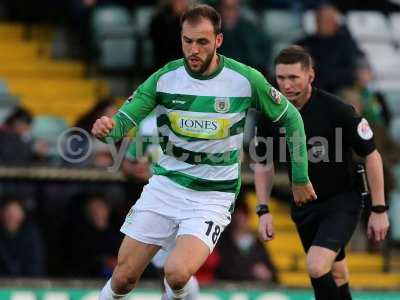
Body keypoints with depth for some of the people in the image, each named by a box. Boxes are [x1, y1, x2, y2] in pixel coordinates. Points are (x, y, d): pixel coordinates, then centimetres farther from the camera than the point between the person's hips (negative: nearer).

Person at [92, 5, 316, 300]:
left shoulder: (246, 79, -12)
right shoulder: (164, 78, -8)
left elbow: (291, 118, 2)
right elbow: (123, 122, -6)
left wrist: (301, 178, 6)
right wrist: (107, 129, -31)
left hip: (213, 195, -2)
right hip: (165, 184, 2)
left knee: (177, 273, -25)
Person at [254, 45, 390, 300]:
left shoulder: (337, 110, -21)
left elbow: (372, 155, -12)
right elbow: (264, 164, 8)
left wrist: (379, 210, -12)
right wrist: (264, 210, -1)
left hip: (342, 200, -5)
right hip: (304, 206, 5)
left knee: (317, 267, -24)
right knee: (336, 274, 16)